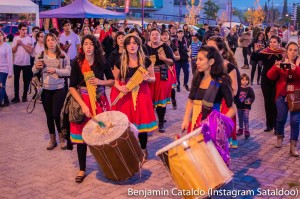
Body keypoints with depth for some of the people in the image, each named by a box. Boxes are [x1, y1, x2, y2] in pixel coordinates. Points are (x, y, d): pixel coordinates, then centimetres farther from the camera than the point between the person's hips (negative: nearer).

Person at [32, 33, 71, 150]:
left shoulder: (62, 55, -4)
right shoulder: (41, 55, 2)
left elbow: (68, 71, -7)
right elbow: (34, 71, 8)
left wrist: (56, 70, -20)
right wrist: (37, 67, -13)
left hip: (59, 89, -3)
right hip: (45, 89, 3)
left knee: (56, 114, -6)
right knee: (49, 115, 10)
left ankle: (62, 138, 14)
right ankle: (52, 139, 23)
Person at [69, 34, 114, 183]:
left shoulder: (102, 62, -1)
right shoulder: (77, 64, -6)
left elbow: (112, 81, 8)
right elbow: (72, 87, -8)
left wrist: (100, 82, -13)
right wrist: (83, 105, -19)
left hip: (100, 101, 1)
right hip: (82, 101, -1)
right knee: (81, 135, 2)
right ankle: (82, 169, 15)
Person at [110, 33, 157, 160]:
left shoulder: (146, 61, -2)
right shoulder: (120, 62, -2)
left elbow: (153, 79, 6)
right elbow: (114, 79, 8)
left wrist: (148, 78, -16)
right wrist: (119, 87, -12)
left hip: (141, 95, 0)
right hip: (124, 95, 0)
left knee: (141, 122, 4)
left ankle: (143, 150, 23)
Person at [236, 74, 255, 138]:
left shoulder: (249, 89, -6)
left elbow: (253, 97, -5)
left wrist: (250, 101, -22)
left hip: (246, 107, -3)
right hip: (239, 106, 3)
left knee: (246, 119, -6)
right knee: (240, 119, 14)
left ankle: (247, 131, 1)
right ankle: (240, 129, 27)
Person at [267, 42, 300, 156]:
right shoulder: (281, 63, 6)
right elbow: (270, 76, -7)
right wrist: (275, 68, -25)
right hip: (282, 95, 1)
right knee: (281, 119, 7)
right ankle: (280, 137, 33)